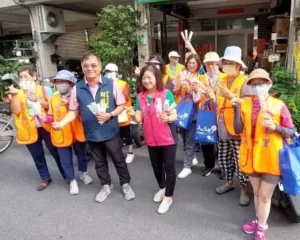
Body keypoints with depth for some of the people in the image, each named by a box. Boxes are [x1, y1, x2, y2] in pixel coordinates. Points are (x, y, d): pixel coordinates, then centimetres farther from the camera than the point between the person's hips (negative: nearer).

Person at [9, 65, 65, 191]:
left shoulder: (40, 89, 1)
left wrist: (38, 100, -18)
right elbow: (16, 111, -10)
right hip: (30, 129, 1)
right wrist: (14, 95, -18)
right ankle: (45, 178, 29)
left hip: (45, 126, -1)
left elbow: (50, 106, -4)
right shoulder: (18, 92, 2)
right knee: (38, 156, 12)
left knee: (56, 152, 8)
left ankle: (66, 175, 23)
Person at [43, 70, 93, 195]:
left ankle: (84, 173, 44)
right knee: (66, 160, 8)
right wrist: (46, 119, -16)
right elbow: (52, 116, 5)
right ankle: (72, 181, 26)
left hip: (77, 132, 0)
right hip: (61, 134, 1)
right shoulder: (53, 98, 1)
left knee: (81, 154, 19)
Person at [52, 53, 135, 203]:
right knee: (99, 162, 20)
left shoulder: (111, 84, -11)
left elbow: (122, 105, -3)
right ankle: (106, 186, 41)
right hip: (91, 133, 2)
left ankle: (125, 184, 36)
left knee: (118, 159, 13)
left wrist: (110, 115, -20)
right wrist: (62, 123, -16)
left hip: (111, 132, -2)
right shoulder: (77, 88, -5)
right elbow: (74, 111, 1)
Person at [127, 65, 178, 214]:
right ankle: (162, 188, 47)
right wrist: (133, 114, -23)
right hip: (151, 139, 5)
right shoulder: (140, 97, 0)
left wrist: (167, 118, -34)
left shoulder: (167, 94, -13)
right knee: (156, 166, 22)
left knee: (169, 168, 7)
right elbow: (139, 119, -2)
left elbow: (174, 116, -12)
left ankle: (168, 197, 25)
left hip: (167, 138, -5)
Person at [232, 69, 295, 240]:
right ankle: (260, 221, 42)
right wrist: (237, 109, -14)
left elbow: (291, 133, -5)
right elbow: (238, 130, -3)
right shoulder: (245, 104, 0)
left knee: (265, 196, 8)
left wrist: (275, 127, -24)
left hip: (271, 159, -3)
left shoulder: (279, 105, -10)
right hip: (251, 156, 4)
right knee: (256, 193, 21)